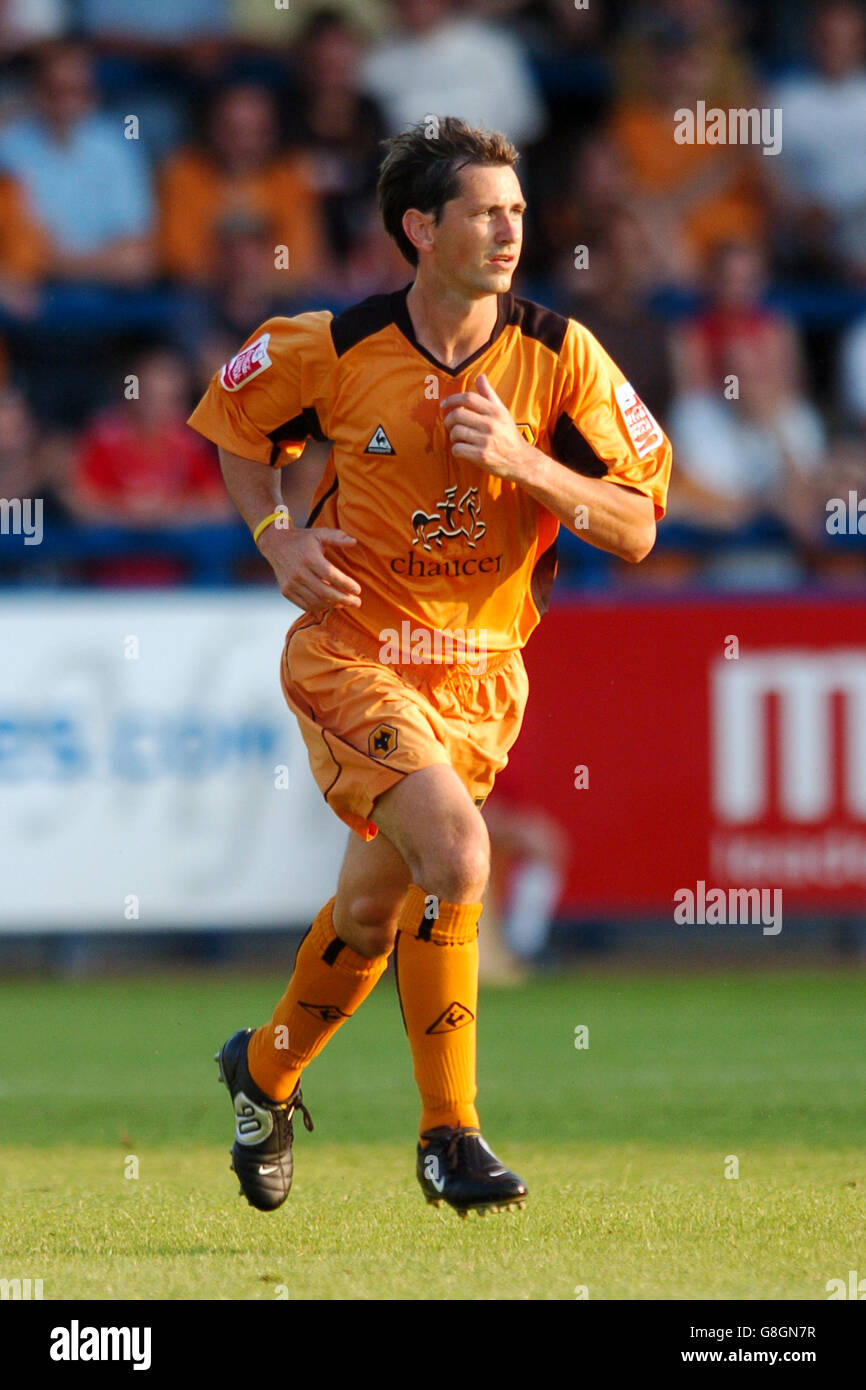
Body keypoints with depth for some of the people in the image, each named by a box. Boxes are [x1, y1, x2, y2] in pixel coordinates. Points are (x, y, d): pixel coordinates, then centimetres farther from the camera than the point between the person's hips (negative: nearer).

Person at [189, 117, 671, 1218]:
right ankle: (449, 1132, -15)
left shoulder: (558, 356, -8)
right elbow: (233, 424, 11)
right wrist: (275, 537, -4)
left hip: (479, 668, 3)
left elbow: (636, 528, -9)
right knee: (455, 852, -25)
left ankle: (267, 1070, 43)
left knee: (376, 907, 12)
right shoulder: (333, 350, -10)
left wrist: (518, 459, -22)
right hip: (351, 649, -3)